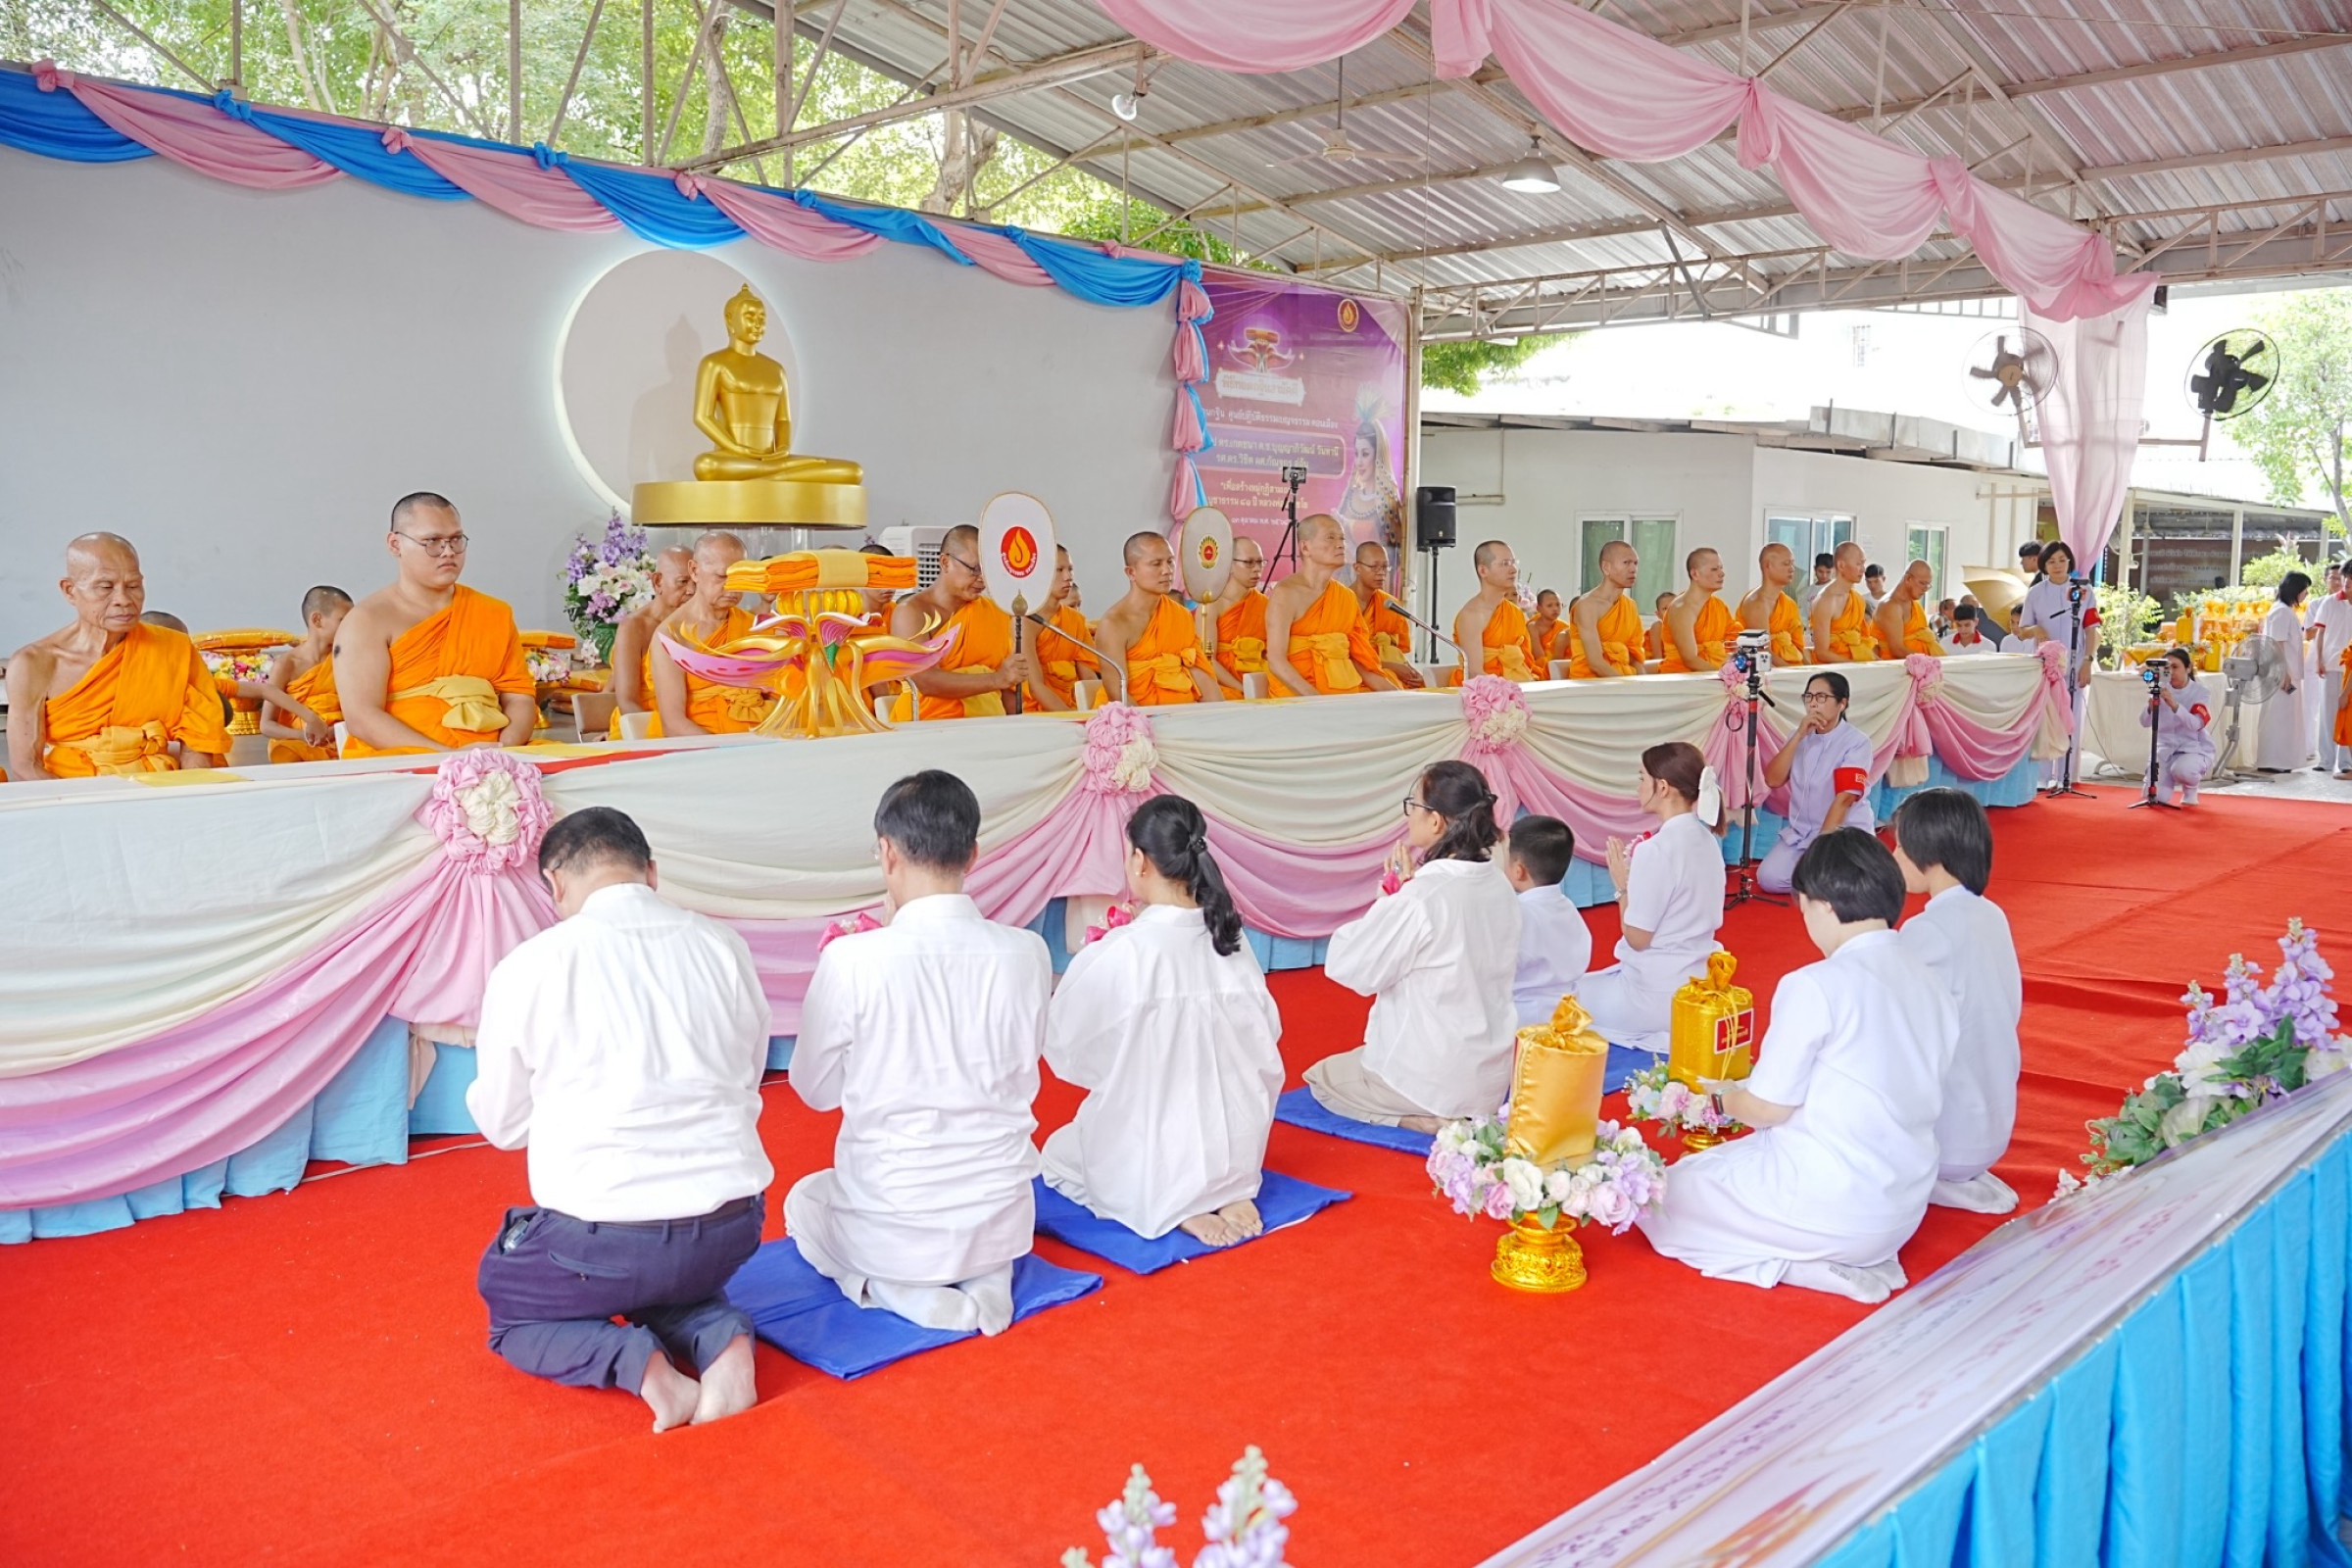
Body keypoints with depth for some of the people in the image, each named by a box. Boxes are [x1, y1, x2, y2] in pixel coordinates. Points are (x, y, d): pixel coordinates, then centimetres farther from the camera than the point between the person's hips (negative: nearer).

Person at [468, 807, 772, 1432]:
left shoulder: (527, 968, -7)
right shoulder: (726, 947, 1)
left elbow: (502, 1125, 6)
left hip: (603, 1235, -4)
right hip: (732, 1227, 4)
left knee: (510, 1308, 27)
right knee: (674, 1278, 36)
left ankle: (634, 1361, -2)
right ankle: (722, 1339, 4)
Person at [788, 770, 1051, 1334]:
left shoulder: (853, 960, -21)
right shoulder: (1027, 953, -11)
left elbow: (816, 1089, -4)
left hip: (891, 1232, -3)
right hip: (1003, 1221, 3)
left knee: (803, 1200, 31)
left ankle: (898, 1292, 3)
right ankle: (986, 1281, 8)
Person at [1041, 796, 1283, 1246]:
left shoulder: (1118, 955, -21)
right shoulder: (1231, 942, -6)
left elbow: (1060, 1041, -8)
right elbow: (1265, 1034, 3)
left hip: (1146, 1165, -5)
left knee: (1056, 1155, 25)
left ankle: (1170, 1207, -1)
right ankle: (1228, 1193, 7)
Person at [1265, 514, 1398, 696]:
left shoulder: (1347, 597, 14)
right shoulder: (1285, 593, -5)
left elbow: (1360, 658, 13)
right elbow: (1277, 662, -14)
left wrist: (1395, 693, -1)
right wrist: (1317, 700, -25)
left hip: (1348, 689, 6)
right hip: (1300, 697, -6)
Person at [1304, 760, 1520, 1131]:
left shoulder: (1420, 899, -25)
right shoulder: (1501, 891, -1)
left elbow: (1347, 966, -17)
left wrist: (1393, 894, -7)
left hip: (1432, 1081, -8)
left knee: (1321, 1077, 20)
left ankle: (1426, 1120, -1)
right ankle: (1467, 1115, 11)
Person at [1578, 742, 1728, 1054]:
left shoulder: (1655, 849, -23)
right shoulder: (1706, 838, 3)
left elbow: (1637, 938, -17)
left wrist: (1622, 886, -5)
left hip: (1658, 995, -9)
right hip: (1696, 981, 9)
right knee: (1587, 985, 27)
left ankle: (1658, 1038, 4)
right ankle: (1672, 1030, 13)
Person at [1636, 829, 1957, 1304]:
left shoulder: (1815, 985, -19)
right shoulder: (1930, 986, 2)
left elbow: (1769, 1107, -13)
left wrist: (1723, 1095, 8)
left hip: (1830, 1209, -8)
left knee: (1665, 1196, 8)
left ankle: (1792, 1265, -6)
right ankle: (1861, 1259, 8)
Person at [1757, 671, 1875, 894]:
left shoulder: (1856, 742, -11)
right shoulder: (1800, 736, 7)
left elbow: (1844, 798, -18)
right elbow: (1773, 780, -6)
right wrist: (1799, 736, -14)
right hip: (1801, 830, 5)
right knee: (1769, 878, -16)